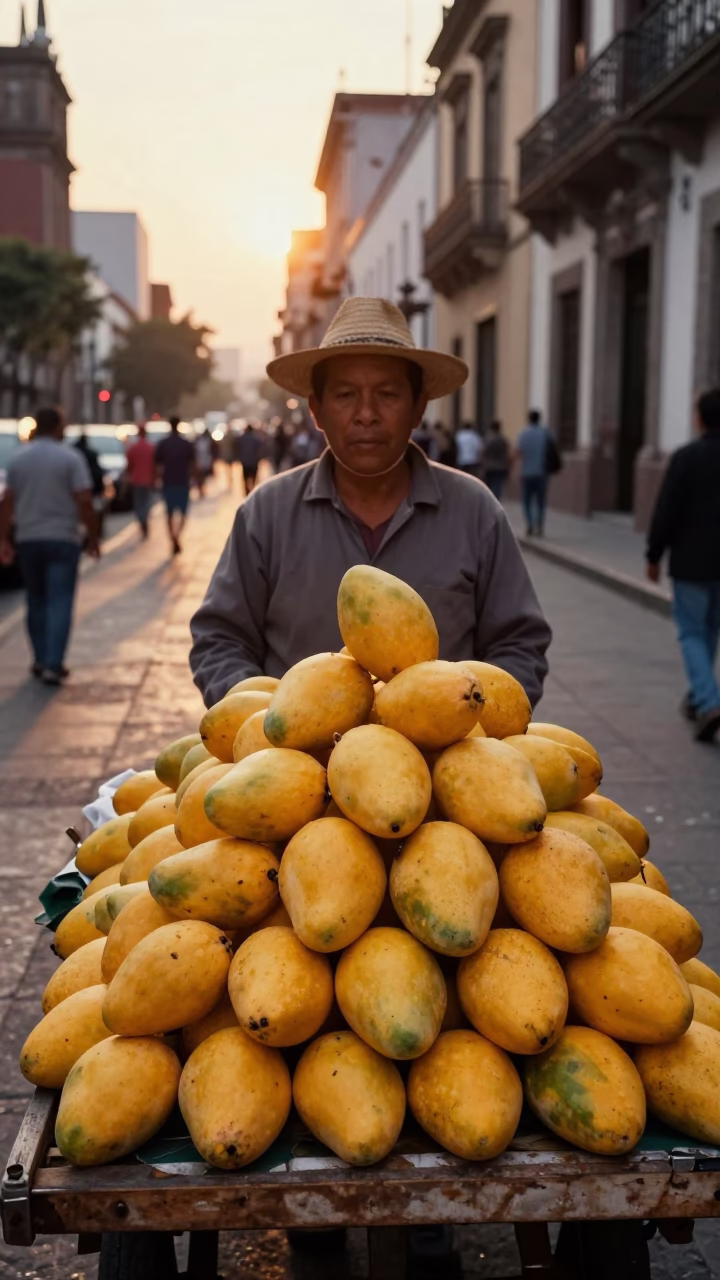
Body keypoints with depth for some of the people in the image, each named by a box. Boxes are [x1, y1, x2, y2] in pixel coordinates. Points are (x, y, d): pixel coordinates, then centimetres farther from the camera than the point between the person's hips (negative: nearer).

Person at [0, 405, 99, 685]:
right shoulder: (71, 458, -7)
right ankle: (53, 664, -11)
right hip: (62, 538, -4)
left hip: (28, 539, 4)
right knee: (59, 603, -3)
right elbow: (84, 502, -11)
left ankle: (41, 660, 21)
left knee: (37, 602, 17)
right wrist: (93, 537, -2)